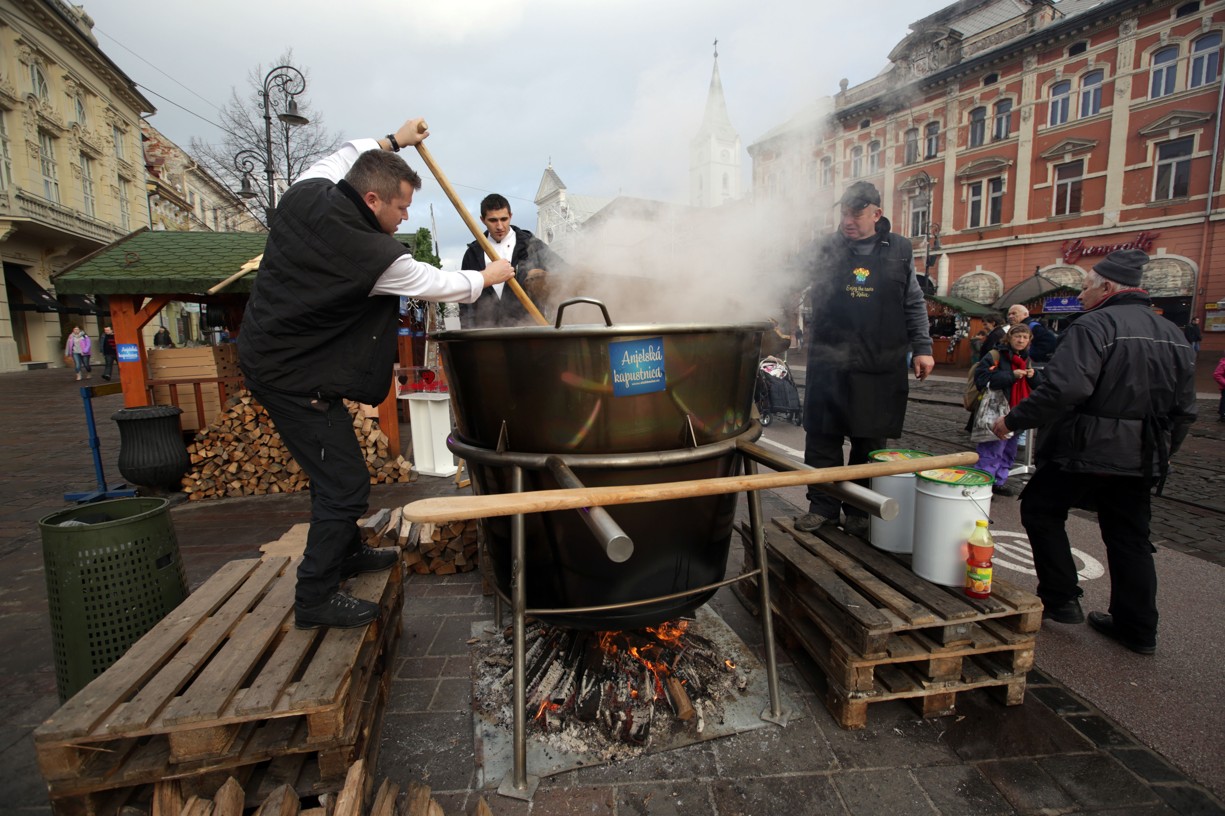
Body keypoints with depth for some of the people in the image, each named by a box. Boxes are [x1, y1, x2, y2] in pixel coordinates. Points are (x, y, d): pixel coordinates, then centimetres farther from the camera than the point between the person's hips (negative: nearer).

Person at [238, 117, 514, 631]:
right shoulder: (373, 255, -23)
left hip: (265, 353, 10)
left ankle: (346, 553, 38)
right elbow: (439, 284, -8)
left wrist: (392, 142, 30)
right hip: (295, 377, -10)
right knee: (344, 483, -4)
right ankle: (315, 599, 9)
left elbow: (340, 157, 22)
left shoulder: (305, 197, -1)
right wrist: (487, 277, 9)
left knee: (337, 468, 20)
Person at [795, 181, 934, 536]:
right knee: (822, 439, 3)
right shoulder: (825, 248, 5)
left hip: (880, 369, 1)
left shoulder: (899, 250, 9)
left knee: (870, 442, 7)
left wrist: (922, 347, 9)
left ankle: (861, 511, 22)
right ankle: (823, 506, 18)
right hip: (829, 364, 0)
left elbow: (914, 304, 14)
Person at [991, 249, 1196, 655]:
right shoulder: (1173, 335, 13)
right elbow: (1183, 409, 18)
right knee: (1129, 537, 15)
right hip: (1140, 461, 8)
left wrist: (1014, 420, -20)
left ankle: (1060, 599, 13)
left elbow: (1063, 389, -29)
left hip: (1086, 452, -8)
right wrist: (1161, 453, 27)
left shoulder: (1095, 325, -14)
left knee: (1040, 509, 11)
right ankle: (1138, 628, 22)